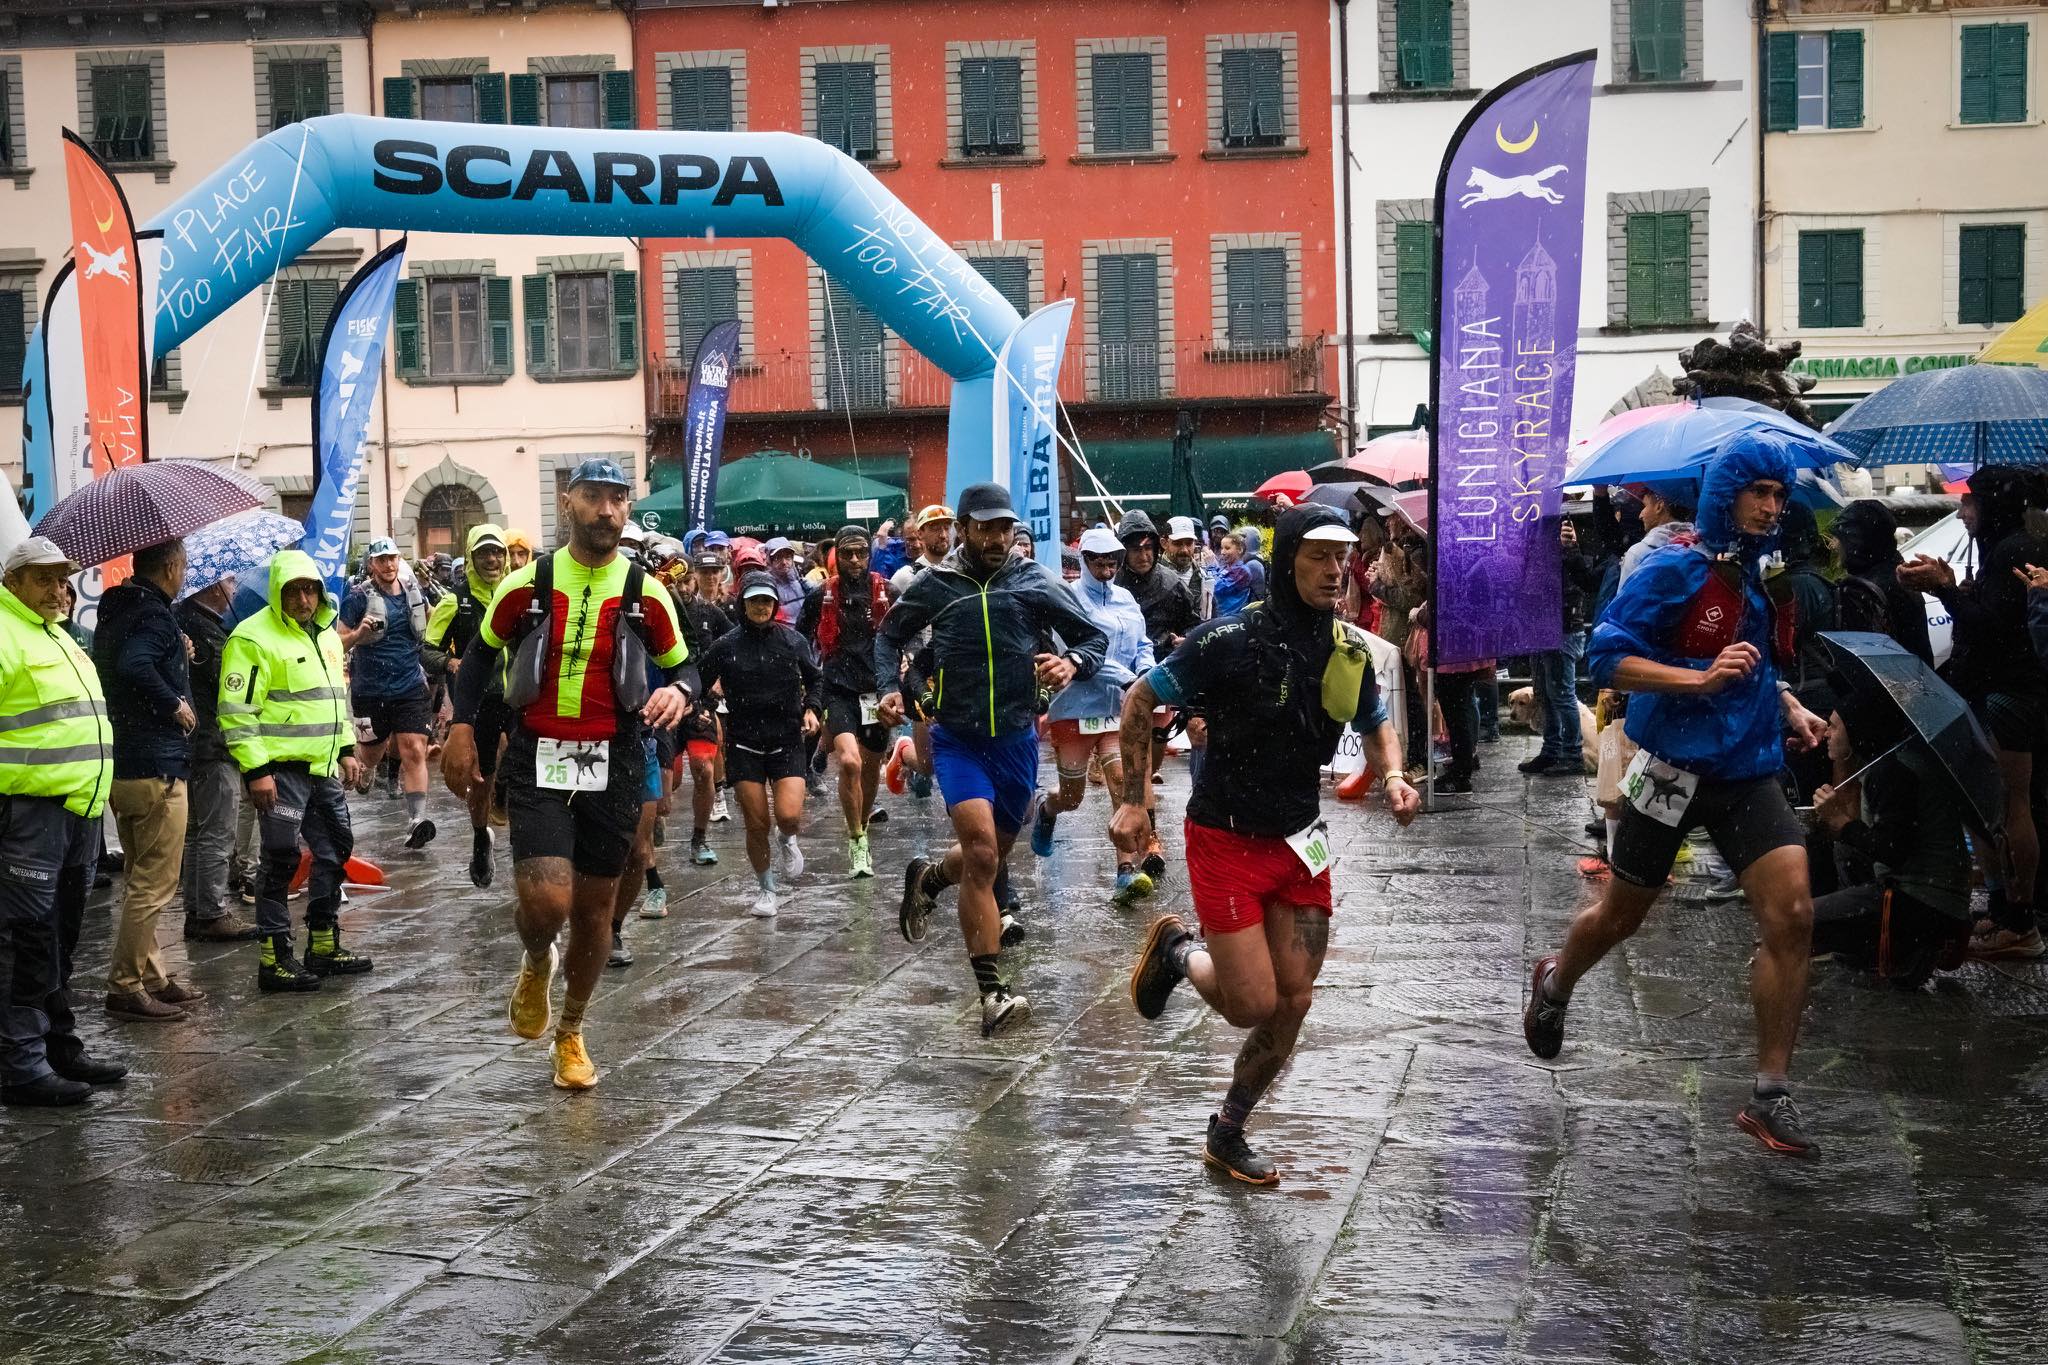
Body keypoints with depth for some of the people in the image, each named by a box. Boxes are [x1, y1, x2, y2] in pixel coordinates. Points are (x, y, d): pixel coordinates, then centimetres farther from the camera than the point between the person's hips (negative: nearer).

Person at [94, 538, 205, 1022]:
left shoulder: (114, 612, 14)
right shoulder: (155, 616, -15)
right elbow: (134, 665, -32)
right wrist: (174, 703, -20)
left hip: (120, 766, 10)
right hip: (156, 768, -10)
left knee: (143, 879, 18)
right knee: (154, 883, -4)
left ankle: (152, 976, 25)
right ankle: (126, 987, -1)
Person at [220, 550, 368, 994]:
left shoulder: (326, 634, 15)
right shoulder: (254, 638, -13)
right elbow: (236, 711, -17)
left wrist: (346, 751, 21)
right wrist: (255, 770, -20)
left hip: (323, 768, 9)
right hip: (280, 770, -9)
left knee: (335, 850, 15)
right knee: (281, 861, -6)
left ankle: (324, 947, 27)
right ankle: (274, 960, 0)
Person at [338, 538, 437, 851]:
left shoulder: (413, 590, 5)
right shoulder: (360, 598, -7)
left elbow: (427, 619, 28)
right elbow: (339, 643, -7)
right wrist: (360, 632, -25)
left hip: (410, 687, 2)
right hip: (370, 691, -2)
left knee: (414, 753, -11)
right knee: (371, 753, 15)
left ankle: (416, 821, -16)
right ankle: (363, 773, 52)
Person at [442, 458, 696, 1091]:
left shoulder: (644, 594, 0)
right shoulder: (526, 586, -1)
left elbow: (681, 665, 10)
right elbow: (481, 652, 13)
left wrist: (677, 691, -13)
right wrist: (461, 727, 5)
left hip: (613, 766, 2)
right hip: (537, 760, -1)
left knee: (595, 907, 10)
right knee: (546, 901, -17)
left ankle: (570, 1034, 31)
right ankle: (536, 965, 21)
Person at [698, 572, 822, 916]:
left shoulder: (792, 641, 2)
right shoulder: (727, 645, -2)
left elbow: (815, 679, 17)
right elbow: (701, 684, 7)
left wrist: (811, 708, 2)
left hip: (787, 742, 0)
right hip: (744, 745, 0)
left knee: (788, 815, -17)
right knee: (757, 824, 1)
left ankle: (787, 840, 22)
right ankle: (767, 891, 21)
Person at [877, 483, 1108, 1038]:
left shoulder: (1035, 582, -3)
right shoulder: (934, 585, -2)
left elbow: (1094, 636, 3)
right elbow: (890, 634, 15)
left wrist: (1073, 663, -18)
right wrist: (890, 687, -2)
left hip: (1016, 738, 3)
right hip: (958, 737, -3)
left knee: (991, 854, 18)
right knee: (981, 851, -21)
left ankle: (929, 877, 54)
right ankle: (991, 993, -17)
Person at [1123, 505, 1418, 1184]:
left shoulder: (1351, 649, -1)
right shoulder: (1230, 641, -18)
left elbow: (1377, 722, 18)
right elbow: (1139, 700, -7)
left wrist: (1392, 777, -3)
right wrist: (1134, 799, -6)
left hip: (1301, 841, 5)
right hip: (1227, 840, -5)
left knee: (1293, 1005, 3)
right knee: (1254, 1006, -8)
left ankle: (1227, 1135, 23)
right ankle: (1177, 951, 25)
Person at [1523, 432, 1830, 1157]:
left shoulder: (1762, 574, 9)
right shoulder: (1673, 569, -12)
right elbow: (1606, 657, -19)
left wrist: (1789, 706, 10)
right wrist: (1704, 678, -27)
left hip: (1748, 771, 5)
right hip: (1675, 769, -5)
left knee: (1792, 918, -10)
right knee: (1620, 915, 13)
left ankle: (1770, 1097, -3)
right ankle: (1555, 982, 48)